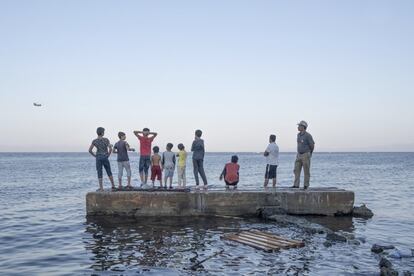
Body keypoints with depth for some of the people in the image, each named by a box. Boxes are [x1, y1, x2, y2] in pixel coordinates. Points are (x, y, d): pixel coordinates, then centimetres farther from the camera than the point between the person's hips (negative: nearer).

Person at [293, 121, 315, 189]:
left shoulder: (308, 135, -14)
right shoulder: (299, 135, 10)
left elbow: (312, 145, -7)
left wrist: (309, 153, 7)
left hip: (306, 155, -7)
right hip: (299, 155, 7)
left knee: (306, 171, 1)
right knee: (296, 170, 2)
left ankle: (306, 185, 9)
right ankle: (296, 185, 4)